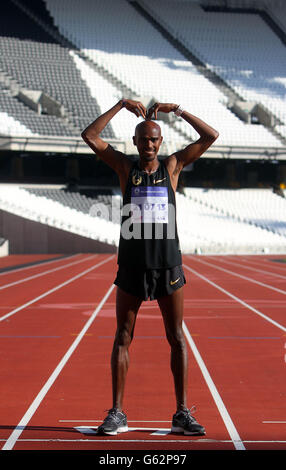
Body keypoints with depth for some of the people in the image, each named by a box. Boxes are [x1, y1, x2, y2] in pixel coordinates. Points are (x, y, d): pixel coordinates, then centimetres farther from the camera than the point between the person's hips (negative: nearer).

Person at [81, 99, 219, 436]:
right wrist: (122, 105, -5)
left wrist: (176, 110, -3)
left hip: (168, 267, 1)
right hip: (131, 268, 0)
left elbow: (211, 136, 0)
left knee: (177, 339, 2)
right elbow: (89, 135, -5)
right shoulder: (125, 168, 4)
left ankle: (182, 414, 8)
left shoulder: (172, 166, 5)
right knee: (122, 339, 2)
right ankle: (117, 414, 9)